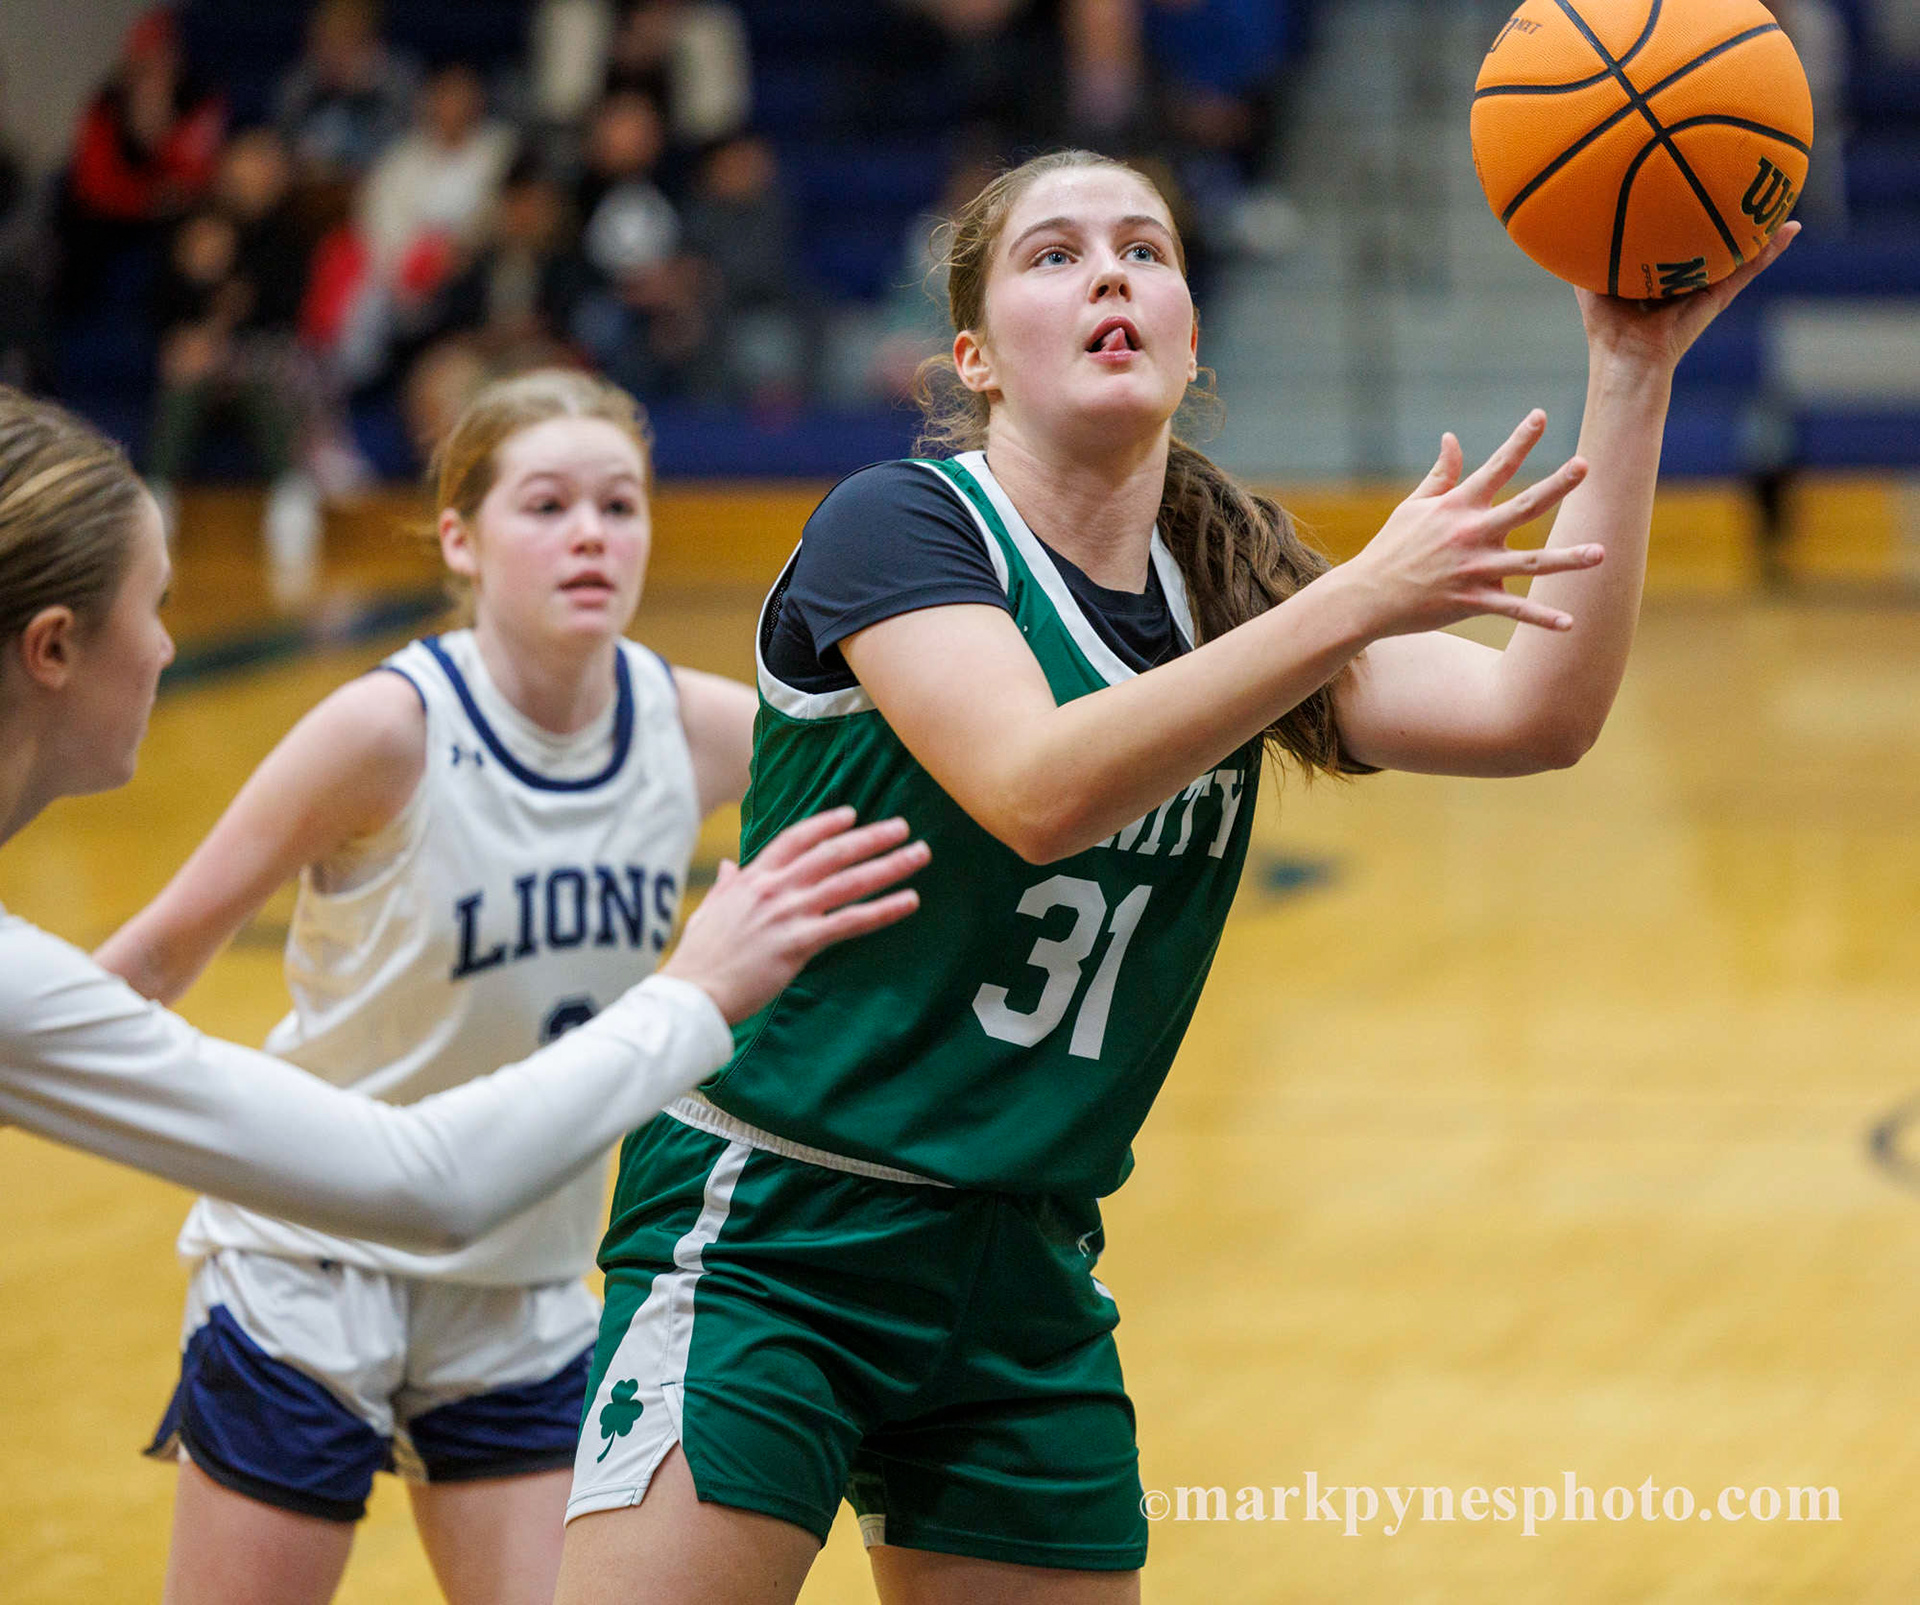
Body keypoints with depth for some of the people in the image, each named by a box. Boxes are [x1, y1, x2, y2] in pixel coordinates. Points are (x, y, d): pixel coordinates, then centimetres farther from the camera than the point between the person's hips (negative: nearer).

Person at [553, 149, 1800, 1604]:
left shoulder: (1226, 595, 8)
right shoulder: (898, 526, -9)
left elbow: (1540, 712, -6)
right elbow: (1038, 792, -27)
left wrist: (1633, 375, -13)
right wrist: (1354, 604, -34)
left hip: (1030, 1279, 6)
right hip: (774, 1239, -6)